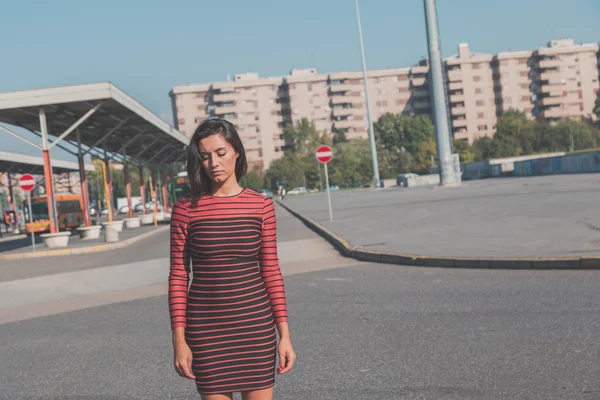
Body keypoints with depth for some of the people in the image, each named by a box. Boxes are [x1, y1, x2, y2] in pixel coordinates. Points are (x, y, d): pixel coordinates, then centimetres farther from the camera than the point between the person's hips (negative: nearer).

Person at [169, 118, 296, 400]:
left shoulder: (261, 206, 0)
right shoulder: (186, 209, -3)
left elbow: (271, 271, 3)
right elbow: (178, 277, -1)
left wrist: (284, 334, 0)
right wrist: (179, 339, -4)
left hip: (255, 323, 1)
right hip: (206, 328, -1)